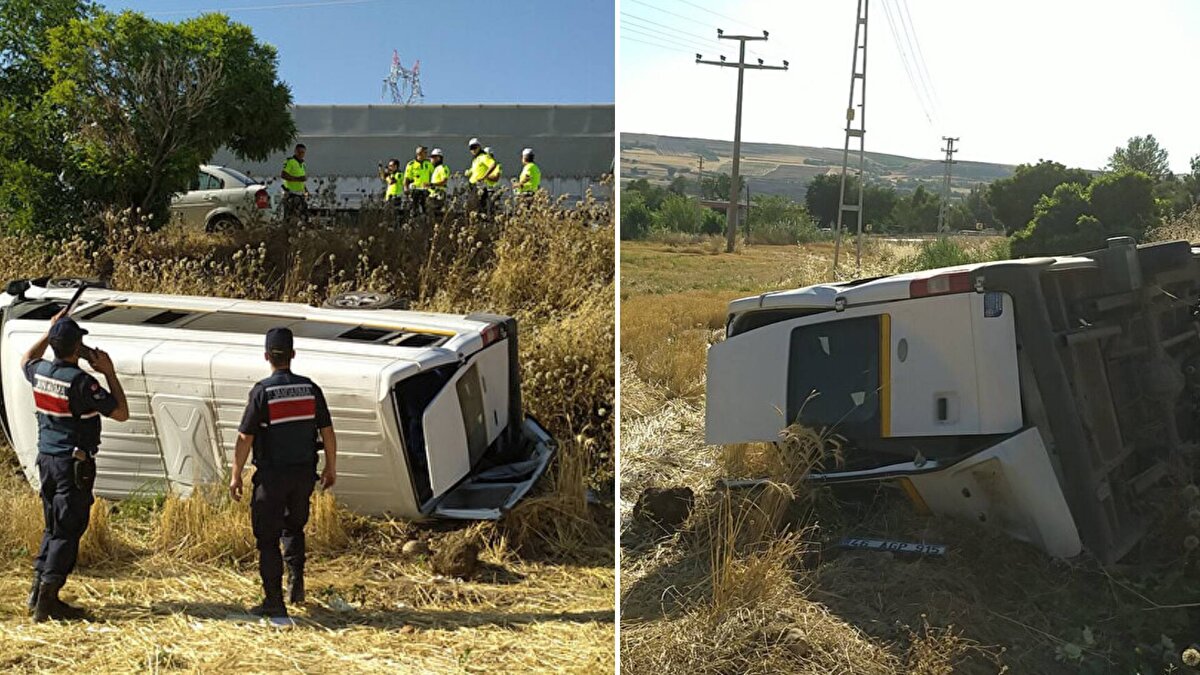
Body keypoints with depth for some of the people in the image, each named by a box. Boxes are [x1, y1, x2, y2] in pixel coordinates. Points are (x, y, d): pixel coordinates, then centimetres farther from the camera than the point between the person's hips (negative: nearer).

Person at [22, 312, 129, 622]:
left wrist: (49, 333, 28)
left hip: (46, 459, 8)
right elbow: (121, 413, -15)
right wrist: (109, 372, -10)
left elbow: (26, 360, 30)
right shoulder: (81, 381, -19)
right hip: (74, 463, -8)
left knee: (53, 527, 18)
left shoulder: (40, 372, 3)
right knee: (67, 531, -2)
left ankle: (37, 591, 21)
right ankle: (48, 599, -1)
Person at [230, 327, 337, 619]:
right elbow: (327, 432, 4)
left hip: (272, 475, -4)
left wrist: (236, 475, 0)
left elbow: (245, 438, -9)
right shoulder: (310, 389, 0)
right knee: (294, 526, 25)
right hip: (304, 473, 4)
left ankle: (274, 601, 6)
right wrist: (331, 468, 15)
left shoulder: (262, 391, -11)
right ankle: (296, 579, 12)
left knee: (268, 537, 5)